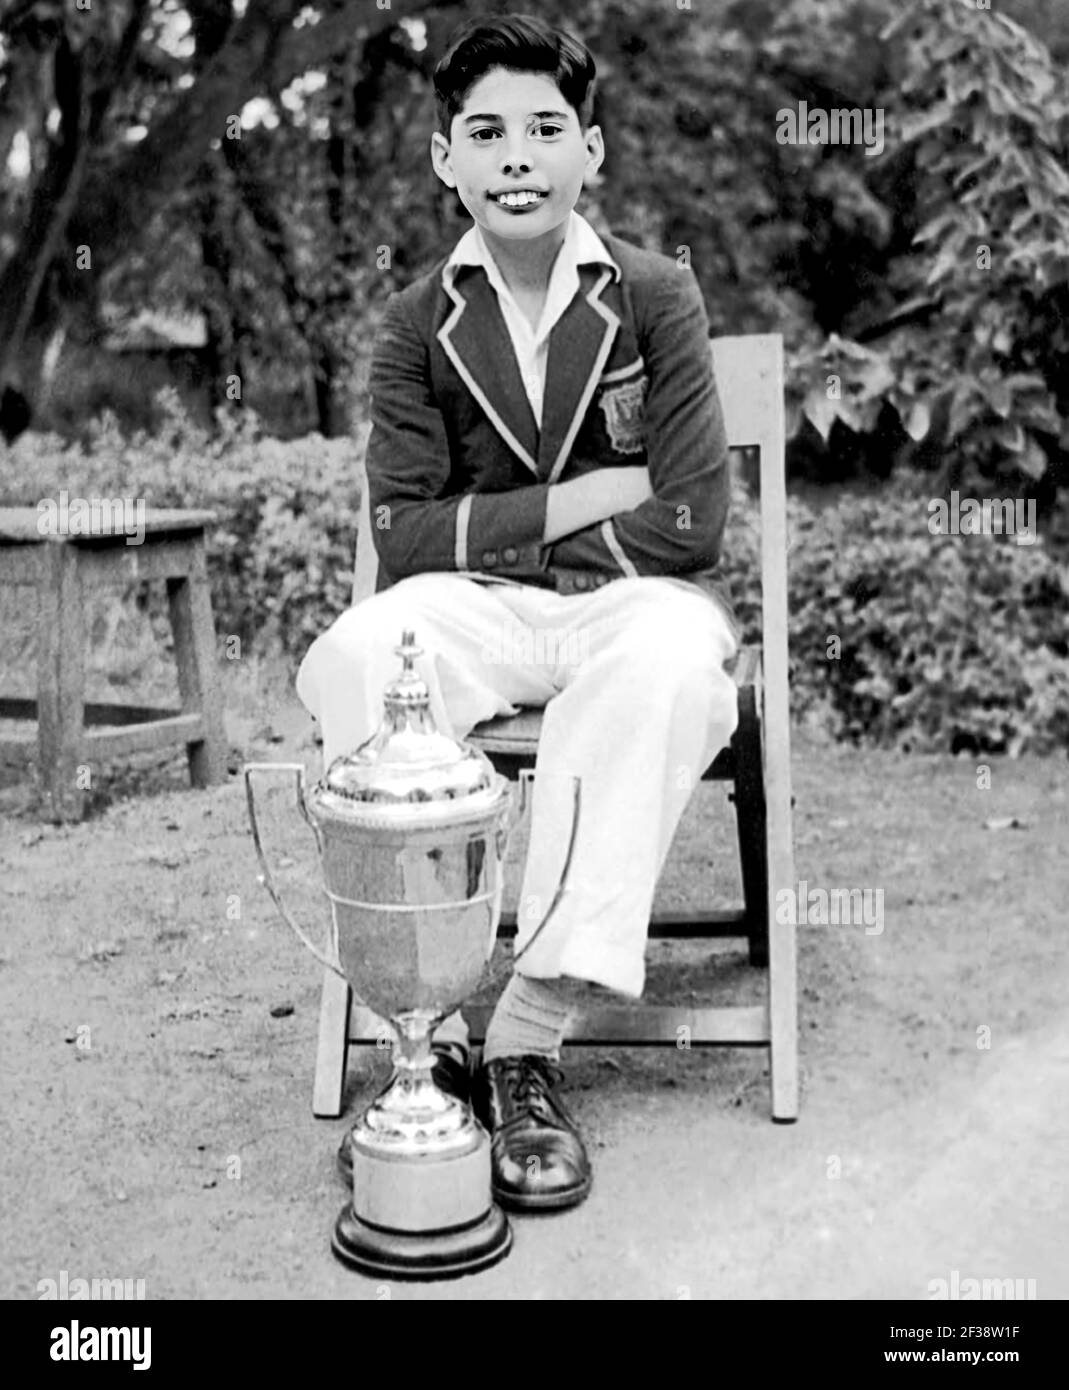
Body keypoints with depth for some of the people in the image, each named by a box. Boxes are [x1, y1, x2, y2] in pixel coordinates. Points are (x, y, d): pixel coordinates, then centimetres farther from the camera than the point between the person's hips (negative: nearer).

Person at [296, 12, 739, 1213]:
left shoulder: (655, 297, 0)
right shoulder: (419, 324, 5)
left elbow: (690, 525, -8)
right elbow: (403, 538, -3)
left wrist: (489, 526, -7)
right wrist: (577, 502, -10)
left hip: (634, 599, -1)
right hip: (476, 615, 2)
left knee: (668, 666, -37)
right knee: (351, 662, -31)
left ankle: (530, 1035, -31)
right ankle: (428, 1019, -26)